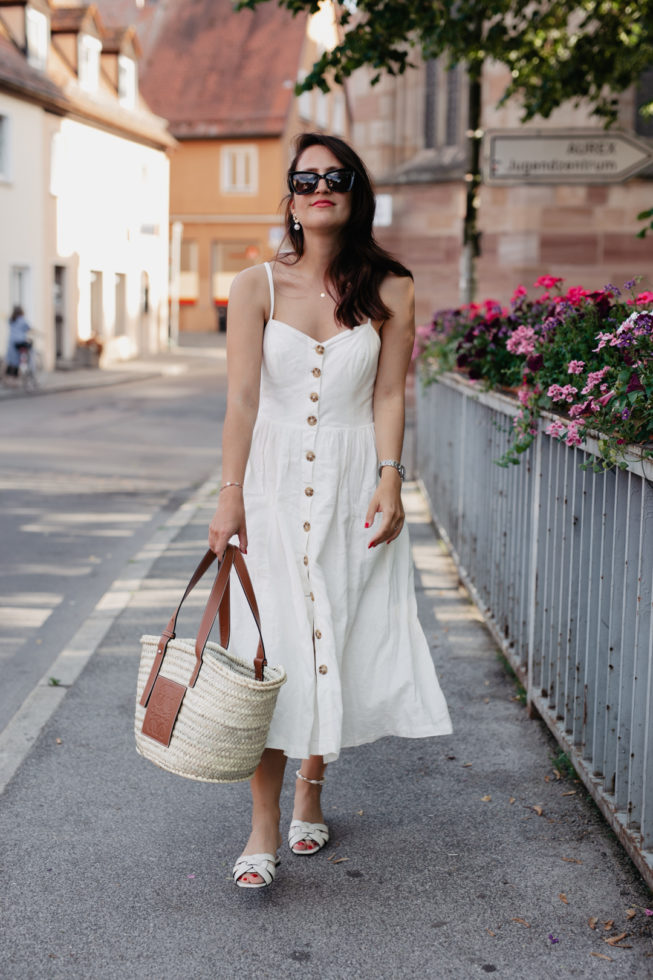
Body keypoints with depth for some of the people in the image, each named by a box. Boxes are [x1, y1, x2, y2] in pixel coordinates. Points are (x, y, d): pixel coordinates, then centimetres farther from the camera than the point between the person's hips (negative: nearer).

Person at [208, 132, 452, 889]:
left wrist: (390, 479, -10)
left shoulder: (390, 293, 3)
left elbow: (388, 396, 1)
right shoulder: (258, 286, 1)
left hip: (354, 483, 1)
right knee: (271, 647, -5)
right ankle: (264, 827, 2)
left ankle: (310, 789, 27)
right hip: (274, 482, -1)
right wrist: (230, 493, -9)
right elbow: (242, 397, -3)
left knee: (341, 638, 5)